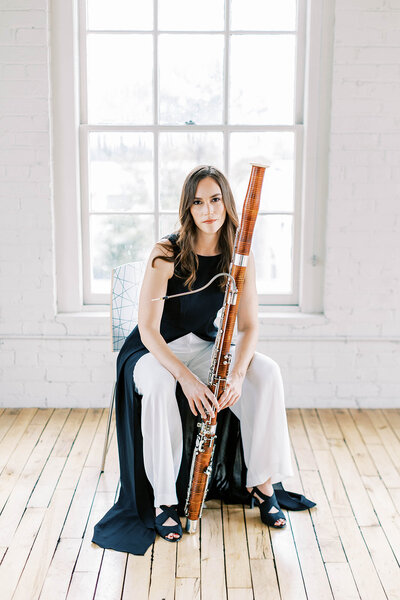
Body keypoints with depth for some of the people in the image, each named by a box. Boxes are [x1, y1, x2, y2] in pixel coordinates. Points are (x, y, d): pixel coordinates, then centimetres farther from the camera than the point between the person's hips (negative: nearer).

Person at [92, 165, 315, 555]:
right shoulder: (167, 254, -20)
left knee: (267, 373, -21)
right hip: (154, 350, -4)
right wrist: (187, 377, -36)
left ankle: (262, 484, -8)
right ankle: (163, 502, -21)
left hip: (205, 344, 4)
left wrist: (238, 373, -27)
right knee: (160, 387, -38)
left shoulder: (239, 256, -7)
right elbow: (148, 329, -23)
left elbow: (248, 325, -7)